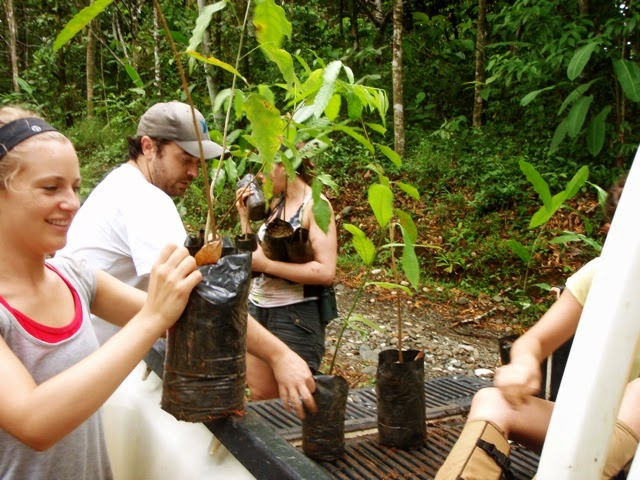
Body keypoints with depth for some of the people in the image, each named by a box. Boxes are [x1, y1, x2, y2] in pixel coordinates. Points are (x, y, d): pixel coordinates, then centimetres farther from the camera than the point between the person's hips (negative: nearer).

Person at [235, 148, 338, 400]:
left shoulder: (315, 205, -12)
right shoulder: (275, 203, 10)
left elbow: (326, 271, -22)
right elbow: (256, 253, 12)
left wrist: (267, 264, -21)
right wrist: (244, 216, 4)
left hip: (295, 316, -7)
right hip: (257, 308, 7)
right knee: (260, 397, 15)